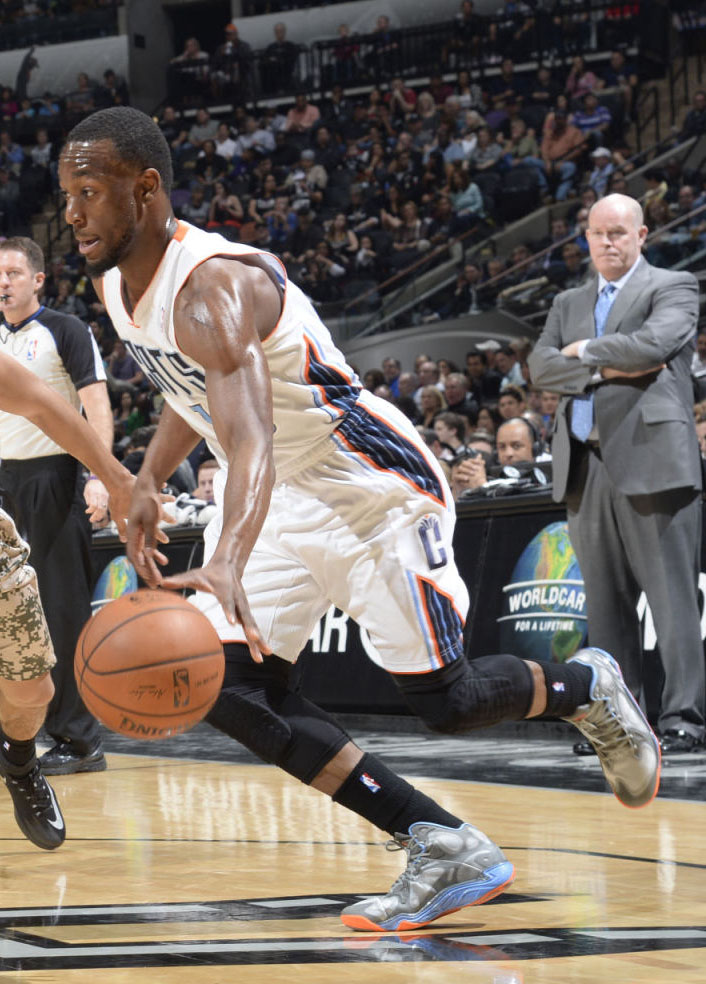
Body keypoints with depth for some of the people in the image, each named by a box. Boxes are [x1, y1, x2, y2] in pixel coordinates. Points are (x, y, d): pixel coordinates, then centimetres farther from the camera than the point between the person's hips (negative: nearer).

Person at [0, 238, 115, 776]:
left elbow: (97, 408, -11)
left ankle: (80, 741, -3)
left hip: (51, 478, -6)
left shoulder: (66, 331, -4)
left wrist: (99, 477, -24)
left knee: (64, 611, -6)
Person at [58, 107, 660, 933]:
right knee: (229, 689, -9)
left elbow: (251, 444, -48)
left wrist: (225, 565, -64)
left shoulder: (212, 287, -31)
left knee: (443, 701, -3)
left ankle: (584, 689, 31)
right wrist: (145, 485, 10)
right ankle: (447, 851, -5)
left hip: (371, 486, -8)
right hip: (278, 502, 8)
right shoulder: (114, 282, -2)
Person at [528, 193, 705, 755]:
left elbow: (656, 342, -14)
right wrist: (605, 369, -8)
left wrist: (586, 350, 0)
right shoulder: (568, 305, 22)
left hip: (651, 461, -6)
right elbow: (541, 367, 7)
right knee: (605, 603, 6)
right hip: (586, 470, 6)